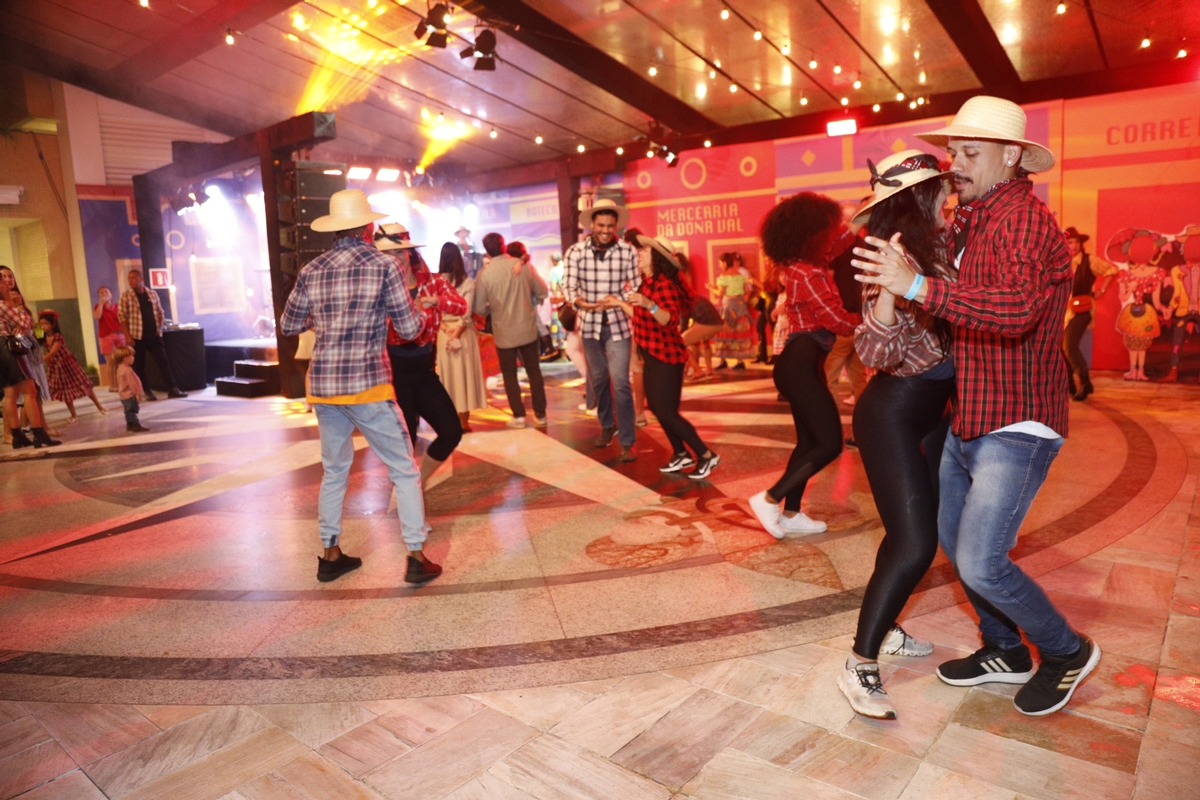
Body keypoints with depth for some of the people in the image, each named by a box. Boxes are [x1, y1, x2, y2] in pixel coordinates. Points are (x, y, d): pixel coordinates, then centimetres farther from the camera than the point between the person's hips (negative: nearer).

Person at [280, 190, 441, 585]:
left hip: (323, 385, 5)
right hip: (367, 385, -5)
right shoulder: (384, 265, -6)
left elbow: (289, 326, 15)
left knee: (334, 470, 19)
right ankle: (417, 556, 5)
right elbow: (409, 328, -6)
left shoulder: (312, 271, 6)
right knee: (404, 470, 6)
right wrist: (420, 313, 16)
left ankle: (330, 554, 25)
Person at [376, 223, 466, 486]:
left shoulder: (432, 282, 1)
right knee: (404, 440, -1)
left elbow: (461, 306, -15)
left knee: (452, 432, 3)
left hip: (424, 370, 4)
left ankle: (419, 481, 28)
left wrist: (436, 301, -34)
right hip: (393, 372, -4)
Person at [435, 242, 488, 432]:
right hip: (464, 333, -1)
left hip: (443, 333, 1)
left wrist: (446, 329, -7)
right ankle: (463, 420, 9)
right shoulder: (468, 282, -5)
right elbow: (466, 312, -12)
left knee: (448, 373, 9)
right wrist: (457, 333, -11)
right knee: (464, 373, 6)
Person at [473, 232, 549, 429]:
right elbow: (543, 293, 1)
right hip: (528, 329, 2)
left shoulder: (484, 274, -12)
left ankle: (519, 416, 11)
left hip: (504, 332, -2)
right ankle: (540, 414, 18)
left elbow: (479, 308, -9)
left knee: (510, 374, 12)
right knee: (534, 371, 14)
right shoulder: (525, 266, -7)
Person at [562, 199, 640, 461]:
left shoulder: (628, 251, -9)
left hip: (618, 324, -2)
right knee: (598, 378, 17)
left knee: (620, 383, -8)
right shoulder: (575, 252, -6)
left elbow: (636, 286, -8)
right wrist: (579, 301, -30)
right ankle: (607, 425, 38)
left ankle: (627, 442, 1)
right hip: (590, 324, 3)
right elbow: (569, 285, -9)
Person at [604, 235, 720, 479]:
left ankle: (706, 455, 4)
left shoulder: (664, 284, -20)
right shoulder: (647, 283, 10)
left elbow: (670, 320, -33)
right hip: (652, 355, 10)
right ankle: (681, 454, 25)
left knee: (666, 412, -8)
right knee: (656, 407, 14)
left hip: (666, 357, -10)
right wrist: (620, 303, 18)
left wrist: (649, 304, -47)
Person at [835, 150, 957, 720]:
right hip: (892, 412, -9)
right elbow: (875, 352, -27)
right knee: (914, 543, -10)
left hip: (933, 409, 9)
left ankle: (883, 629, 34)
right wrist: (889, 288, -41)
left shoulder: (936, 247, 5)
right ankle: (860, 666, 1)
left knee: (915, 533, 17)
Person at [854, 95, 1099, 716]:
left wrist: (918, 286, -41)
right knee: (953, 539, 16)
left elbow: (1019, 307, -37)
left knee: (980, 565, -10)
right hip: (967, 420, 10)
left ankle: (1067, 651, 18)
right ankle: (1005, 652, 36)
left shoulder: (1021, 217, -18)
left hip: (1016, 428, -9)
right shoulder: (970, 220, 12)